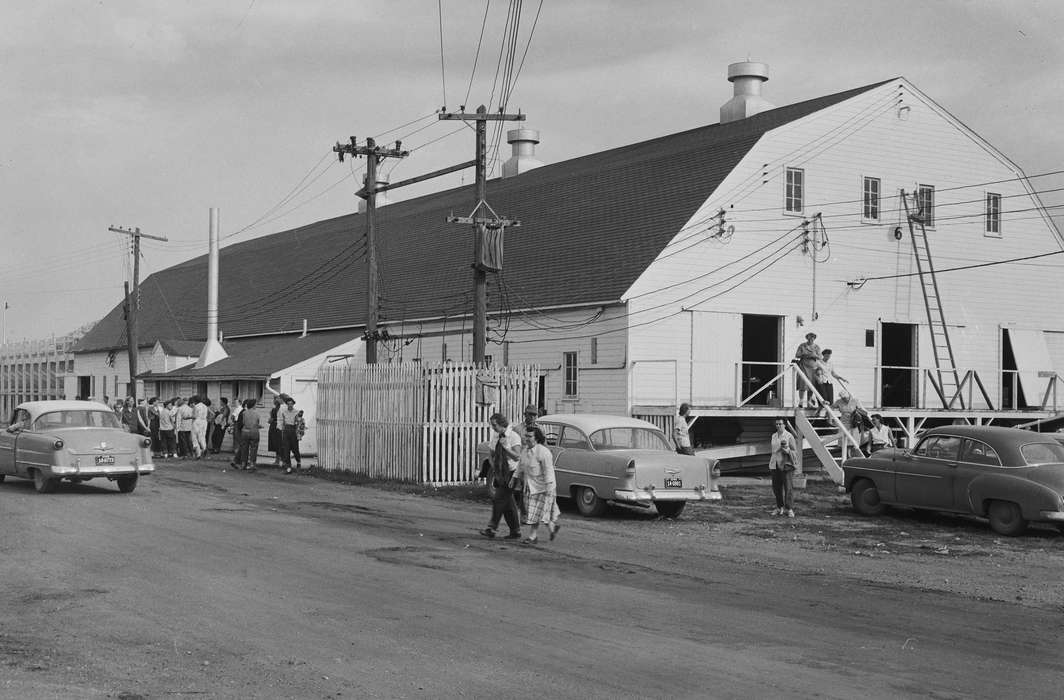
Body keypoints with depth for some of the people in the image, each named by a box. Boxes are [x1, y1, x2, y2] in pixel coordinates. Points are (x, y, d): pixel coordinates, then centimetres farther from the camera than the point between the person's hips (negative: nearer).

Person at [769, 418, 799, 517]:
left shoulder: (789, 436, -5)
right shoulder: (774, 436, 13)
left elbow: (795, 452, -3)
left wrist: (787, 450, -22)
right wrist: (771, 465, 21)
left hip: (786, 465, -6)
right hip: (775, 466, 6)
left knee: (788, 488, -7)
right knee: (776, 488, 8)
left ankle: (790, 509, -5)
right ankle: (780, 508, 18)